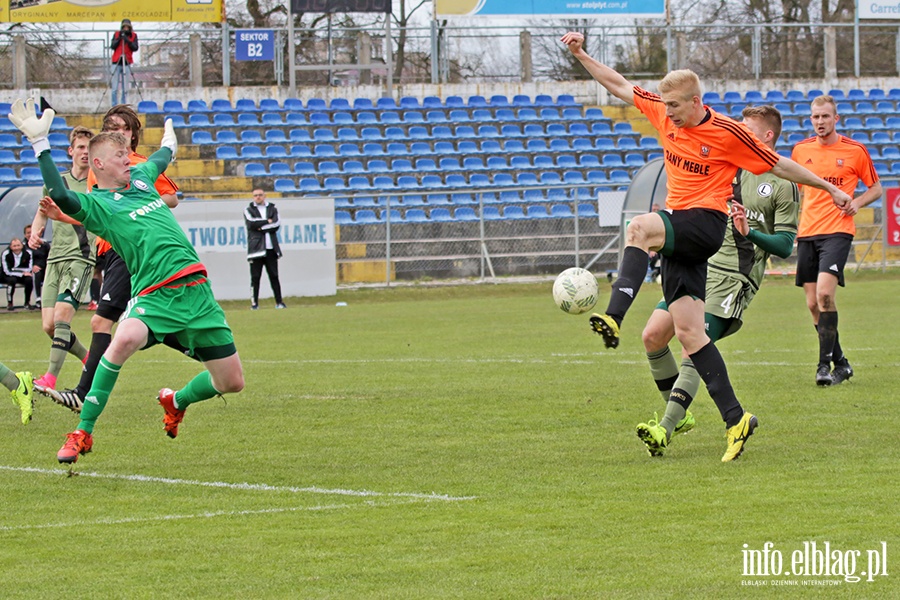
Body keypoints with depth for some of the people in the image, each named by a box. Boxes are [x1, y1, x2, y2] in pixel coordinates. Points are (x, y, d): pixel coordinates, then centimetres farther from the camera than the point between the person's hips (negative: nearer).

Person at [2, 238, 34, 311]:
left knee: (29, 279, -28)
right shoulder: (6, 254, -19)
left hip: (23, 275, 2)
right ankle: (9, 304, -22)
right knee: (12, 280, -35)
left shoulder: (28, 253, -13)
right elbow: (7, 271, -22)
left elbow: (30, 269, -12)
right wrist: (22, 273, -29)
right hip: (8, 276, -2)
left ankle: (27, 303, -9)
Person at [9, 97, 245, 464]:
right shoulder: (95, 204, -2)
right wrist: (39, 143, -28)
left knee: (231, 382, 5)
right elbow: (60, 196, -24)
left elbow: (160, 160, 43)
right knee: (125, 339, -38)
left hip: (196, 288, 6)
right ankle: (83, 432, -24)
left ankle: (176, 402, 39)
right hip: (155, 295, -6)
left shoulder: (140, 177, 18)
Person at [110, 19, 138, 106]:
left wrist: (128, 41, -18)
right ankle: (114, 106, -2)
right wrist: (119, 38, -16)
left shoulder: (133, 36, 6)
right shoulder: (116, 34, 5)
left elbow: (135, 48, -5)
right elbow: (112, 46, -4)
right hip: (116, 63, 0)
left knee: (125, 88, -3)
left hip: (127, 63, 0)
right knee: (115, 88, -4)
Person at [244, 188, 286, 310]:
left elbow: (276, 225, -1)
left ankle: (279, 302, 3)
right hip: (256, 248, -1)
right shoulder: (249, 210, 10)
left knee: (274, 276, 1)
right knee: (255, 277, -4)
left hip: (271, 249, 1)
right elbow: (251, 223, -9)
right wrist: (267, 221, -2)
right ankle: (255, 303, -1)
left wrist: (261, 228, -8)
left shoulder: (272, 209, 15)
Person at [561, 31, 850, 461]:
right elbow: (618, 86, 18)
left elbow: (779, 166, 2)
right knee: (688, 332, -3)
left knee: (640, 228, -35)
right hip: (677, 227, 6)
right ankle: (735, 418, -1)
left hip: (706, 221, -6)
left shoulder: (728, 133, -7)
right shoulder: (663, 114, 8)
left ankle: (614, 319, -47)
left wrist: (829, 188, 7)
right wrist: (580, 55, 12)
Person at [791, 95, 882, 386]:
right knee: (813, 304, 3)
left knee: (824, 294, -21)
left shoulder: (855, 150, 0)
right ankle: (841, 363, 18)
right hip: (807, 233, 4)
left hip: (837, 231, -4)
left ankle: (825, 364, -17)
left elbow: (876, 188, 10)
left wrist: (857, 202, -10)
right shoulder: (801, 150, 9)